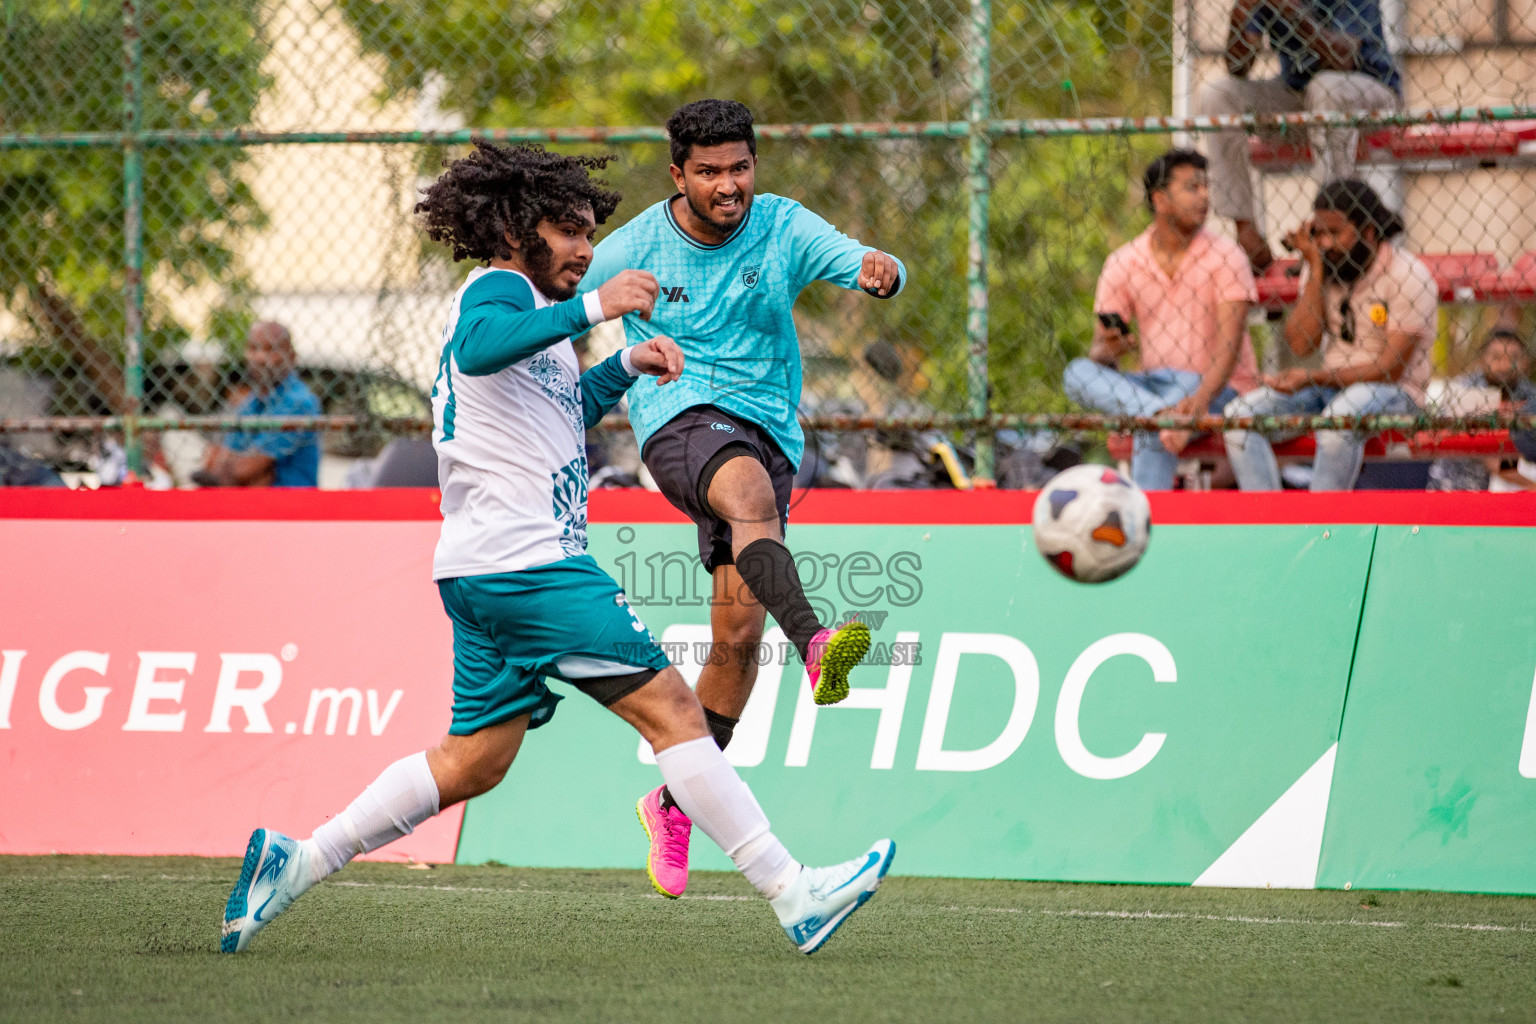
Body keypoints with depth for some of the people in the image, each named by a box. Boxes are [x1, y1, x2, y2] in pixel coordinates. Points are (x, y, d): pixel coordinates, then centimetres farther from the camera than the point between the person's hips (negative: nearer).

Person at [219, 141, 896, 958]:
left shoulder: (524, 305, 26)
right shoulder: (497, 288, -5)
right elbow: (481, 349, -30)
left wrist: (625, 367, 27)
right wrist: (590, 308, -34)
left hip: (483, 574, 11)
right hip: (526, 561, -11)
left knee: (472, 761, 12)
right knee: (671, 708, -12)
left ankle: (294, 862, 11)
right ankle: (795, 897, -15)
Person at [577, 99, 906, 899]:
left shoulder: (784, 229, 1)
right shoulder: (633, 250, -1)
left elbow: (859, 263, -17)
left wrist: (880, 272, -39)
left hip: (767, 432, 3)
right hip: (679, 418, -3)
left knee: (738, 630, -2)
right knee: (751, 491, -38)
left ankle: (675, 804, 16)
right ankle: (814, 644, -65)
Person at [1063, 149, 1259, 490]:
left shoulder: (1224, 256, -4)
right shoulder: (1123, 263, 5)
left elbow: (1229, 343, -16)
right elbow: (1099, 349, 5)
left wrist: (1202, 397, -35)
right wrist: (1106, 352, -23)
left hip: (1220, 389, -4)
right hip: (1154, 385, 4)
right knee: (1078, 374, -22)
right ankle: (1164, 413, -43)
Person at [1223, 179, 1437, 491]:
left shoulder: (1410, 277, -11)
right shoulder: (1322, 267, 6)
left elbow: (1390, 369, -15)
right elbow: (1302, 344, -4)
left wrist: (1314, 378, -23)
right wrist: (1316, 271, -9)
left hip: (1393, 393, -6)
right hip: (1330, 387, 6)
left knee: (1340, 416, -39)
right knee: (1240, 413, -15)